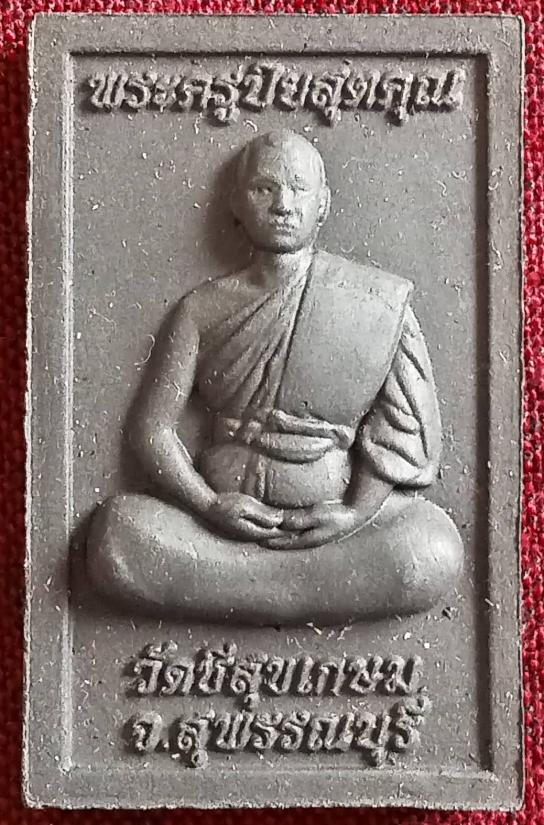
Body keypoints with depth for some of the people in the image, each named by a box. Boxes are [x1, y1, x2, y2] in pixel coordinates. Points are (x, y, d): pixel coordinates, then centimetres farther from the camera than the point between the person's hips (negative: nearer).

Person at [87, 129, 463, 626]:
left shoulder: (377, 303, 4)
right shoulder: (204, 308, 8)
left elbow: (407, 427, 2)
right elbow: (154, 425, 4)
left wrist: (358, 513, -12)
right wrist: (208, 504, -11)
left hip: (336, 523, -1)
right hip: (224, 520, 1)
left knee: (434, 551, -30)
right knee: (117, 530, -26)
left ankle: (230, 580, -15)